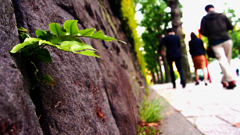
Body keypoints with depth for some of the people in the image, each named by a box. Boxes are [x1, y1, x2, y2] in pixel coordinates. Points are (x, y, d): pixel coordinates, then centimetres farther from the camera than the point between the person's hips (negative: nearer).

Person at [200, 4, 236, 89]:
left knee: (222, 60, -10)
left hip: (214, 42, -1)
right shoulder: (222, 15, 12)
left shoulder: (204, 19, 8)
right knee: (227, 60, 10)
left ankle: (231, 80, -26)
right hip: (226, 39, 2)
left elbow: (202, 32, 0)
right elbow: (230, 27, 12)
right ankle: (224, 81, 13)